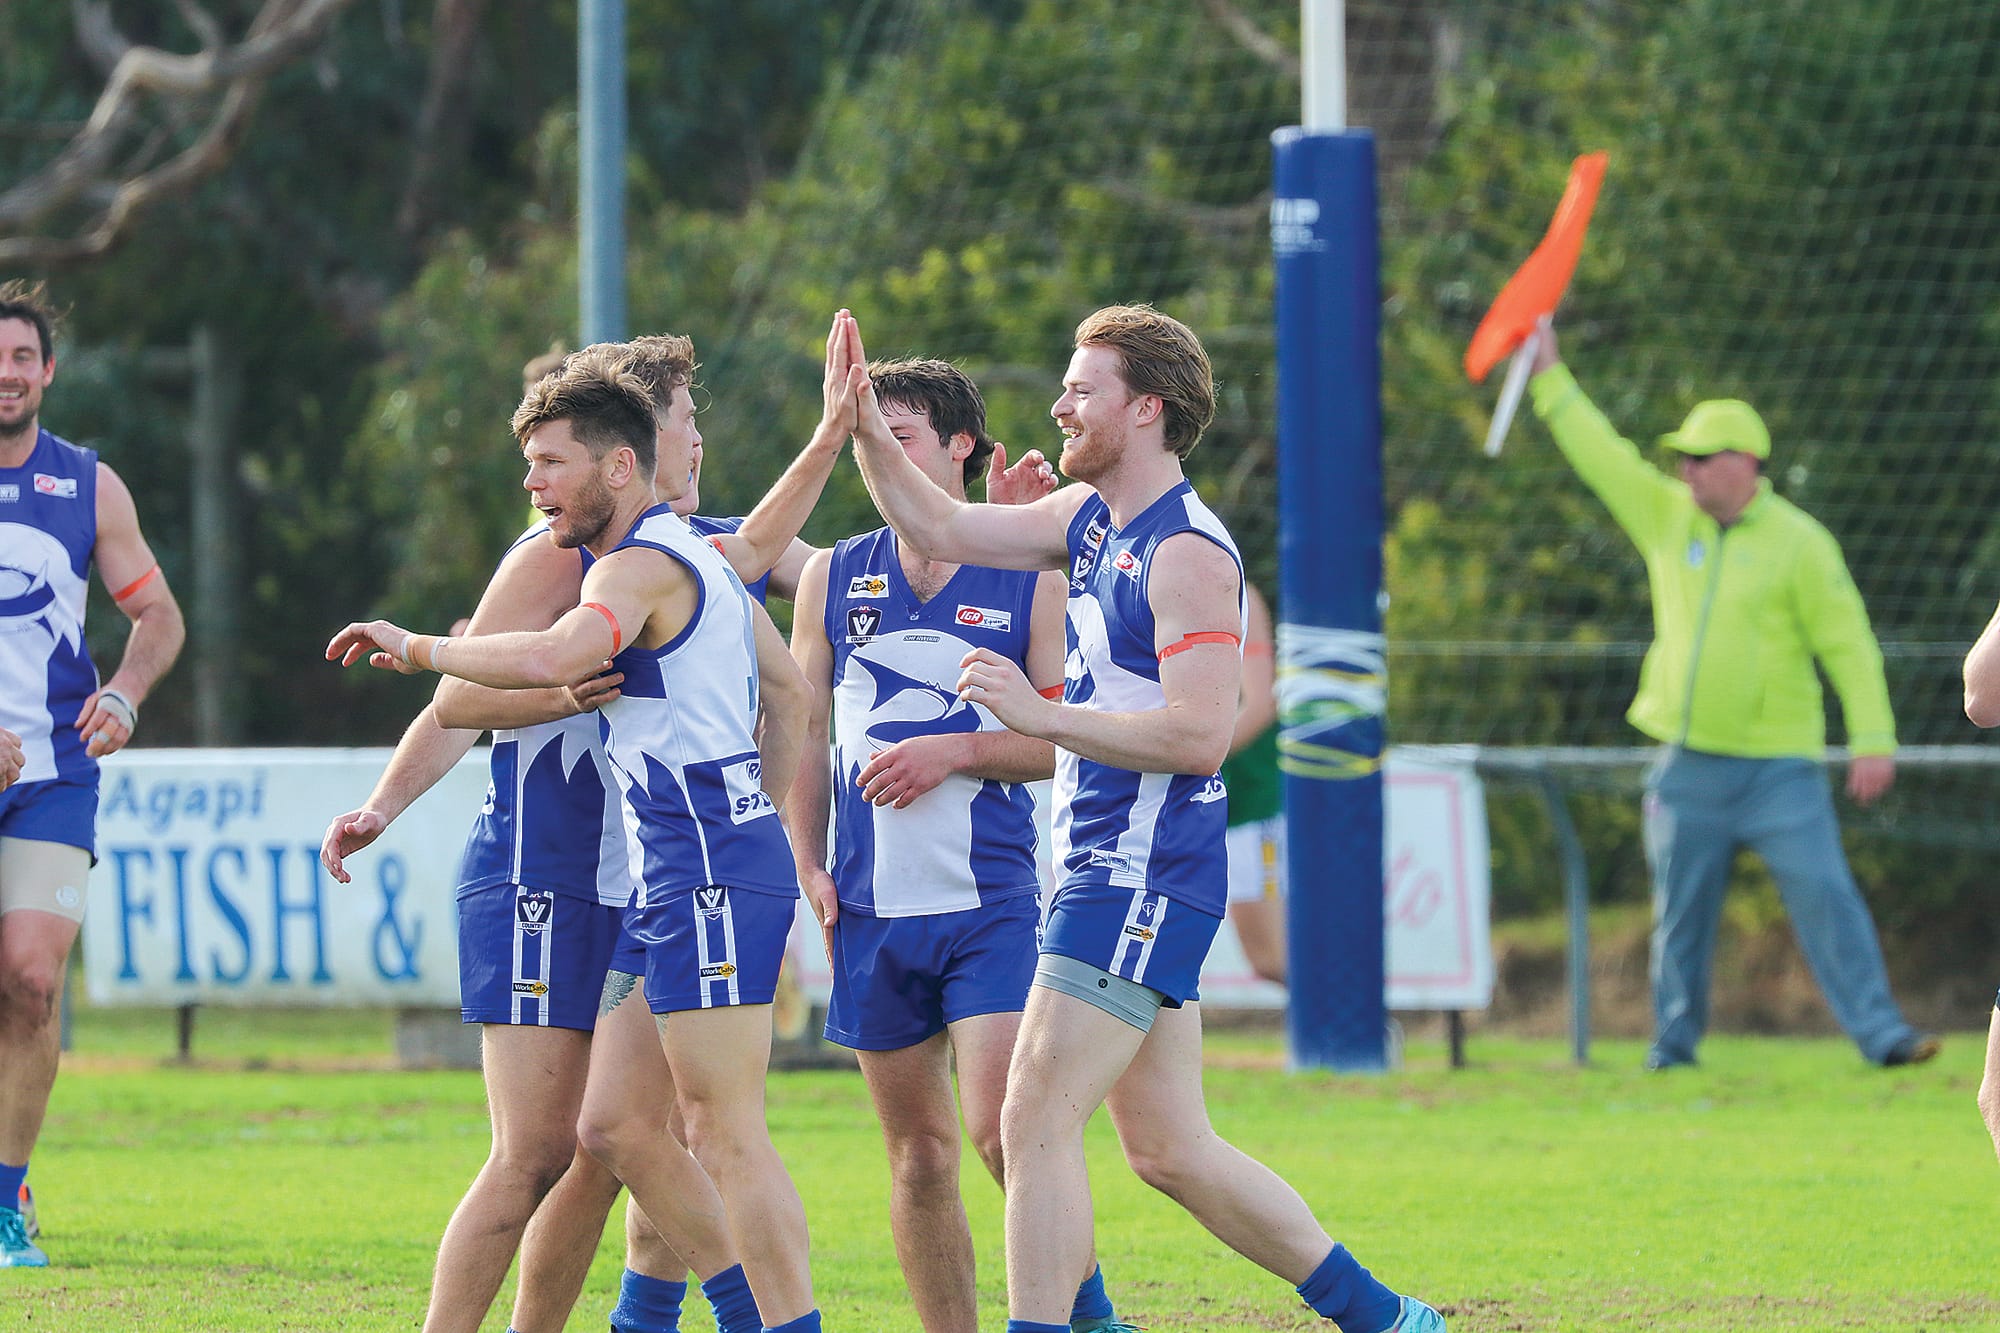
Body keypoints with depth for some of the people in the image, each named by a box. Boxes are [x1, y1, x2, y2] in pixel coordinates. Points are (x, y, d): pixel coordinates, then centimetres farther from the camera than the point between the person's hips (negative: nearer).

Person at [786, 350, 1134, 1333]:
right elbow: (803, 731, 15)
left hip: (991, 899, -3)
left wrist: (956, 750, -12)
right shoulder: (833, 577, 10)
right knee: (918, 1149, 6)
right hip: (872, 908, 3)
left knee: (999, 1125, -16)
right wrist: (807, 866, 6)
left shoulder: (1029, 582, 1)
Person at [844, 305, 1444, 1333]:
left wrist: (1041, 714, -23)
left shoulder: (1187, 553, -14)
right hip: (1104, 867, 10)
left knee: (1036, 1123, -12)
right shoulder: (1089, 519, 14)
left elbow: (1199, 736, -22)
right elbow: (938, 530, 21)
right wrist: (866, 430, 8)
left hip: (1142, 876, -10)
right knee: (1170, 1151, 12)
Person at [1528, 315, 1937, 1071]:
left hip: (1778, 764, -4)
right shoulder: (1667, 516, 9)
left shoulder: (1799, 542, -5)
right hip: (1688, 765, 4)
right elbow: (1600, 455, 11)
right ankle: (1673, 1050, 18)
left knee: (1823, 894, -12)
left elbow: (1848, 644, -6)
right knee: (1680, 914, 8)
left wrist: (1873, 740, -12)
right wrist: (1550, 377, 7)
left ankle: (1879, 1034, -12)